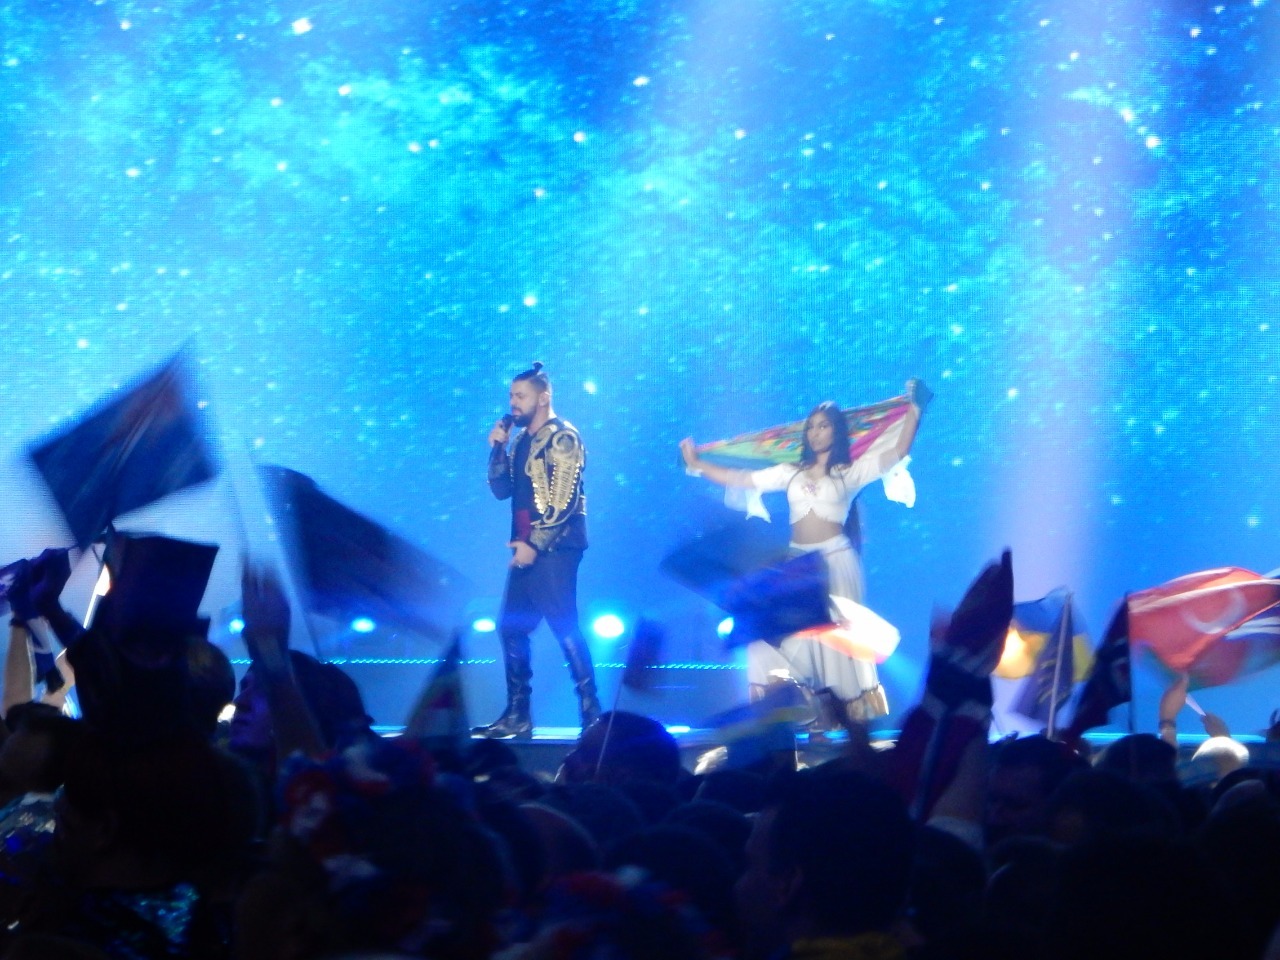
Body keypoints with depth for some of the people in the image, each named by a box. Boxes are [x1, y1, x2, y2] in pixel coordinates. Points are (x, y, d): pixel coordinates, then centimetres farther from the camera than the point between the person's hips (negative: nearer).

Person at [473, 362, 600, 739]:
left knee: (565, 627, -12)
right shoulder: (522, 440, 17)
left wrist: (535, 545, -18)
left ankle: (591, 712, -10)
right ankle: (517, 716, 13)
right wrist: (497, 448, 2)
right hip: (527, 547, 9)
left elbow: (564, 500, -16)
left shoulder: (562, 437, -9)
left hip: (554, 548, -9)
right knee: (511, 629, 9)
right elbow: (502, 489, 14)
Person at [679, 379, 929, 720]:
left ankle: (854, 715, -1)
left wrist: (915, 409, -11)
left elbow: (898, 452, -6)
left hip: (835, 561, -4)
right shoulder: (791, 473, 13)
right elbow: (738, 479, 13)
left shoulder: (851, 472, 3)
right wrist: (696, 465, 11)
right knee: (791, 636, 0)